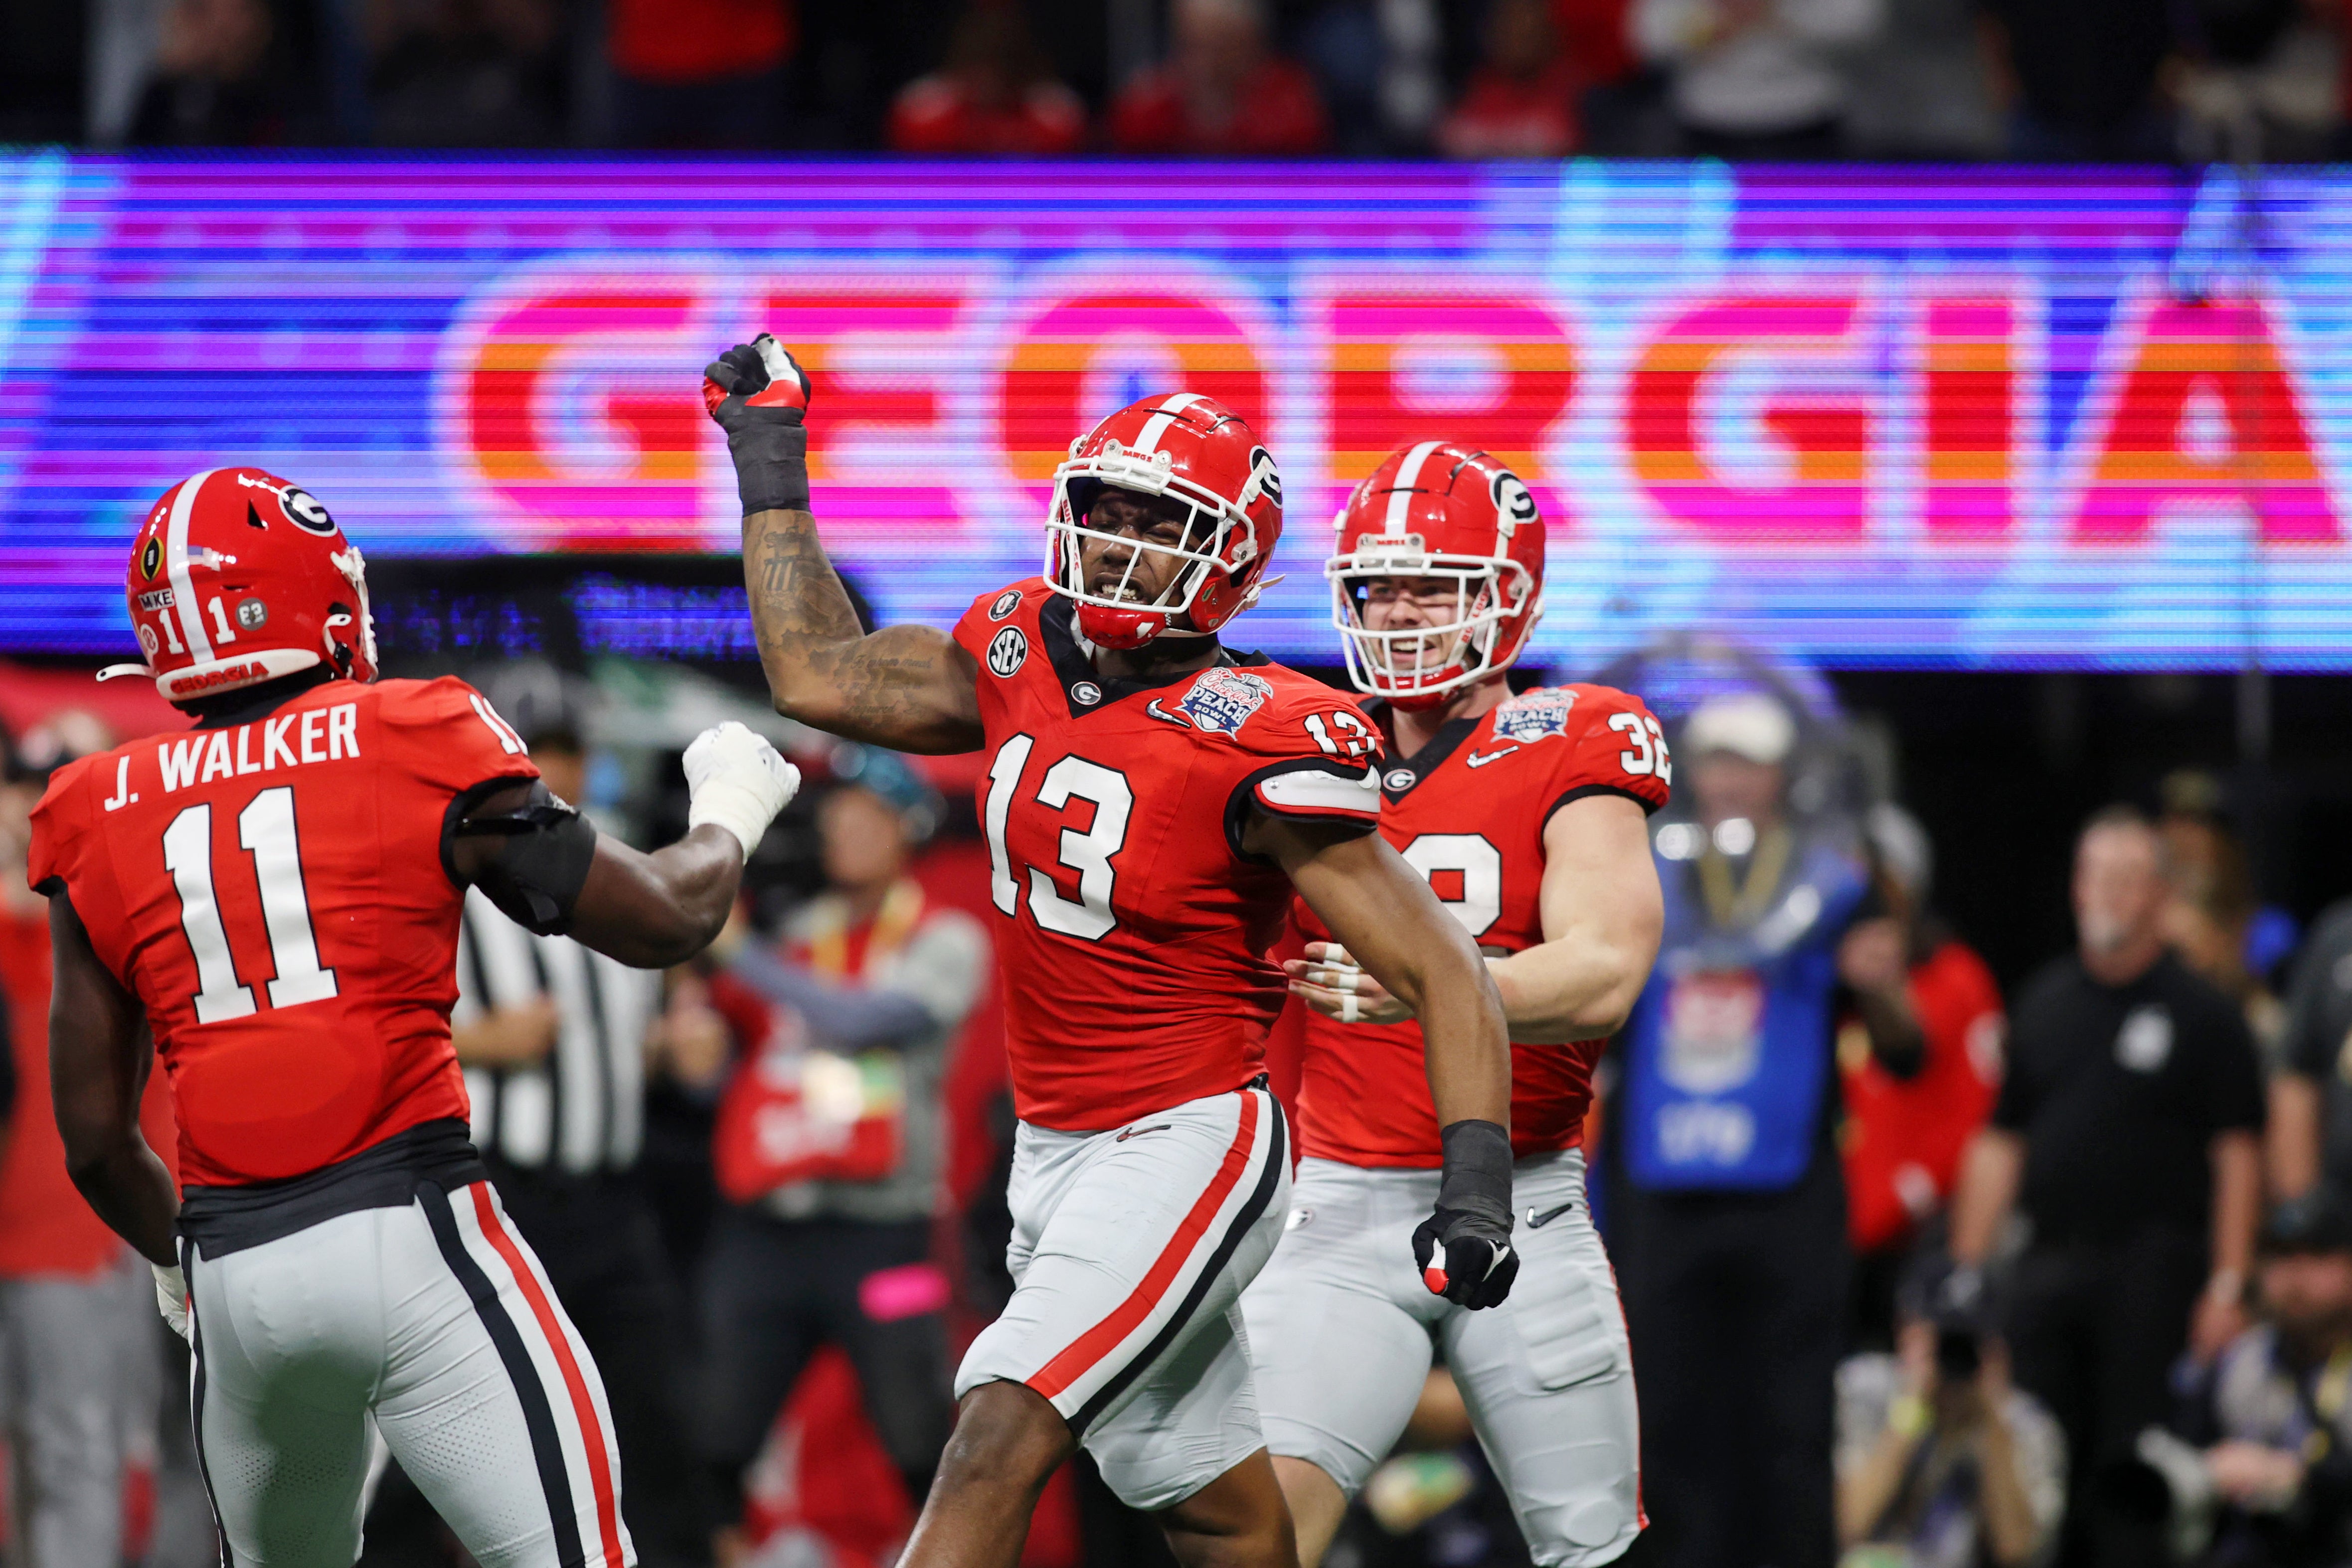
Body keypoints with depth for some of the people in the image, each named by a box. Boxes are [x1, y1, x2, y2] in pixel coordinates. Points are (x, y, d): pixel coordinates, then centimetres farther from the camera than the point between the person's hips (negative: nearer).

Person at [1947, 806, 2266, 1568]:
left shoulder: (2202, 1013, 1)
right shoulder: (2044, 1004, 14)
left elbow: (2238, 1154, -3)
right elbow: (1998, 1146, 15)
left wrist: (2229, 1284, -11)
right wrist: (1966, 1271, 8)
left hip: (2153, 1269, -5)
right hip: (2049, 1269, 5)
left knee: (2136, 1467, -7)